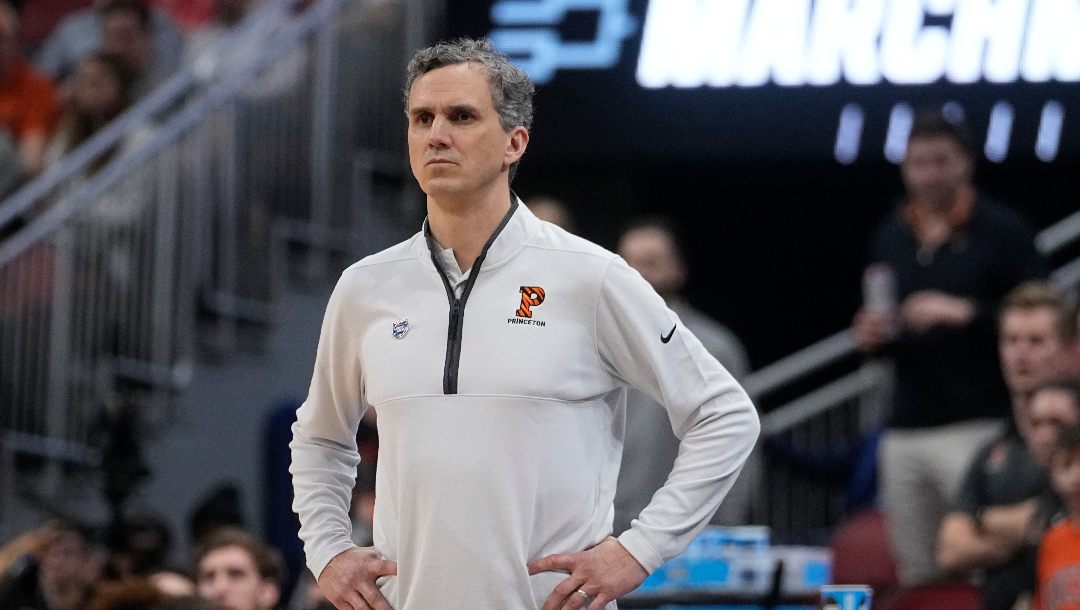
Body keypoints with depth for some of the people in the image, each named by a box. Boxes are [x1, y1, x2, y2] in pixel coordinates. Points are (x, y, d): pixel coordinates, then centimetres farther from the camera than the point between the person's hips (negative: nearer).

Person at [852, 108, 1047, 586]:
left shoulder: (1002, 232, 0)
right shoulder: (892, 237, 17)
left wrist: (967, 313, -17)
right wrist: (871, 336, 4)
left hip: (979, 425, -6)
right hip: (905, 433, 6)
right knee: (916, 578, 4)